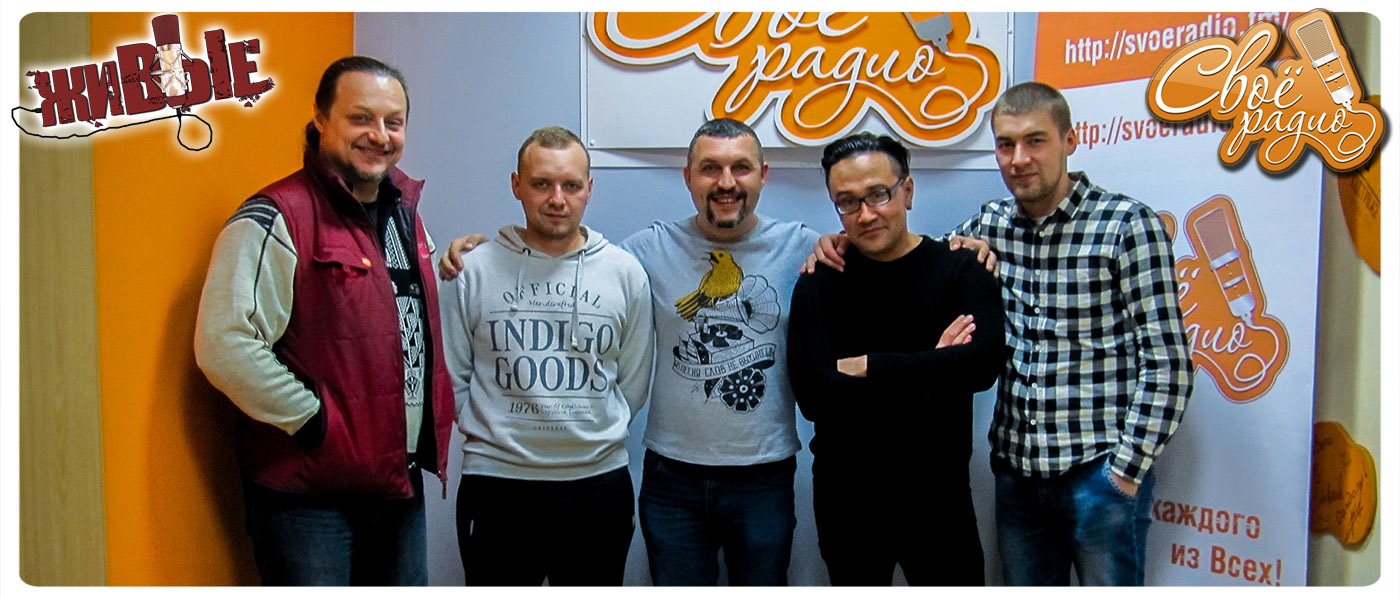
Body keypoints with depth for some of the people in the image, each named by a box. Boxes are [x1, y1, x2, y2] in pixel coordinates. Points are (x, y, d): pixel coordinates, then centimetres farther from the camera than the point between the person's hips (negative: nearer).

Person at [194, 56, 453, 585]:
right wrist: (311, 421, -19)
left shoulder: (405, 215, 10)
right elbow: (224, 344, -24)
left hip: (400, 483, 8)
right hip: (308, 495, -7)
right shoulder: (277, 220, -15)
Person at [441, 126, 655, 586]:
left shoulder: (626, 272, 2)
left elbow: (633, 383, 7)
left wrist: (593, 433, 2)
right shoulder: (475, 270, -2)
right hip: (496, 483, -1)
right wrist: (493, 433, 0)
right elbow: (451, 376, 3)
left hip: (599, 484, 2)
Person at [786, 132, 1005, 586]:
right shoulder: (818, 285, -5)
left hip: (940, 495, 0)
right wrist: (927, 376, -19)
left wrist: (868, 367, -21)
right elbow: (812, 394, -18)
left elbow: (983, 363, -22)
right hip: (846, 499, 1)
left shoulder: (961, 270, -5)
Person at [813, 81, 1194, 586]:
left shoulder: (1128, 225, -8)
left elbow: (1167, 361, -9)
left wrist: (1127, 468, -13)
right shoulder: (992, 224, 5)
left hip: (1098, 473, -5)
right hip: (1016, 473, 5)